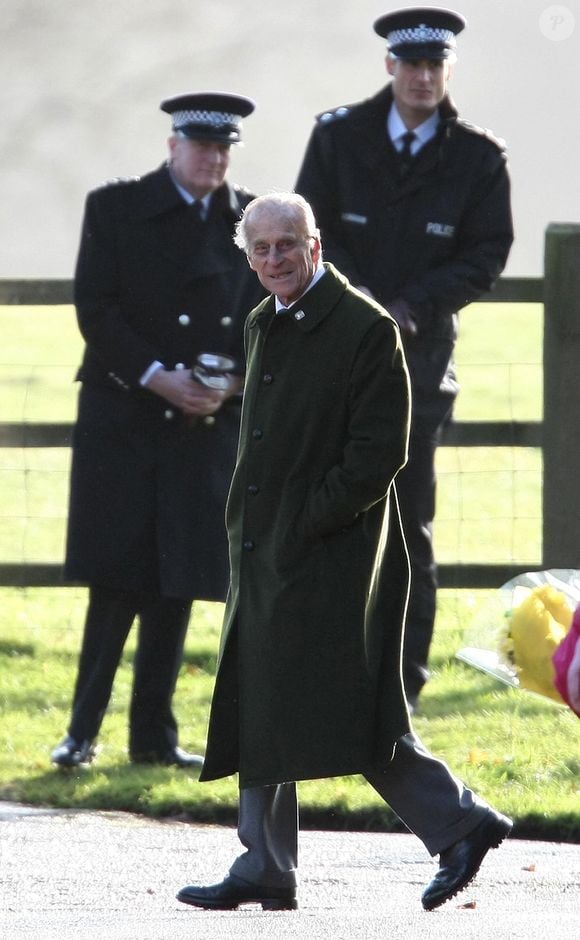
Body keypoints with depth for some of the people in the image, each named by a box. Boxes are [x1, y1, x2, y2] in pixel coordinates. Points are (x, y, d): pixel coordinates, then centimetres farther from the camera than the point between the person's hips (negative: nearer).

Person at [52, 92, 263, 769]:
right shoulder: (116, 208, 0)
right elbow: (95, 309, -6)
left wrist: (233, 381, -9)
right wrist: (156, 377, -15)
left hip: (208, 427, 3)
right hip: (122, 419, -3)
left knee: (176, 584, 4)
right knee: (118, 579, -6)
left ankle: (154, 734, 10)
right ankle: (83, 728, 1)